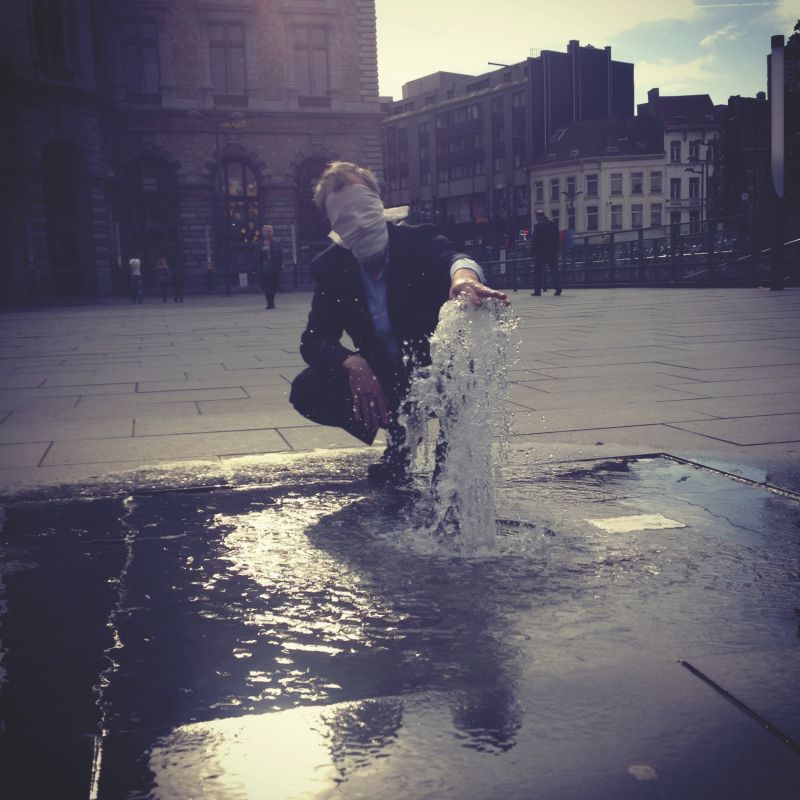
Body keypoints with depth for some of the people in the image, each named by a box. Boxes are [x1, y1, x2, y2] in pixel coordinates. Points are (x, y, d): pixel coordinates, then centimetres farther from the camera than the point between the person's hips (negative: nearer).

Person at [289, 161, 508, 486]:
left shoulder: (418, 240, -17)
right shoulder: (330, 267, -7)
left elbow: (449, 257, -41)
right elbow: (314, 339, -12)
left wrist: (463, 274, -67)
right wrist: (352, 364, -34)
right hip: (384, 381, 3)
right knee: (306, 392, -17)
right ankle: (399, 433, 6)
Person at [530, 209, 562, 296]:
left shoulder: (537, 225, -9)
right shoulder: (553, 224, 7)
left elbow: (535, 240, -10)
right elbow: (557, 238, 10)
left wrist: (532, 251, -3)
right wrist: (556, 249, 15)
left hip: (540, 252, -4)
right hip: (552, 251, 5)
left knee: (538, 271, 2)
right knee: (554, 269, 7)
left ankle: (537, 290, 2)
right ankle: (558, 288, -1)